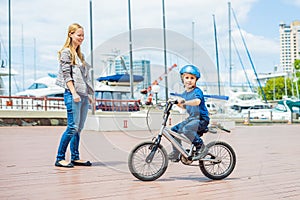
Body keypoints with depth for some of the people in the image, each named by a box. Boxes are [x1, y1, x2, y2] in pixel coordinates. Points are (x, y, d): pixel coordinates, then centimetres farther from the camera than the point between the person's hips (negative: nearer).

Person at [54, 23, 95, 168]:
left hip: (83, 95, 8)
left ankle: (75, 158, 14)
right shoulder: (66, 52, -3)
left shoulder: (79, 54, 21)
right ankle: (60, 158, -5)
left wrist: (89, 94, 18)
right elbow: (67, 75, -11)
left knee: (79, 128, 8)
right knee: (73, 127, -11)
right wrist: (74, 93, -19)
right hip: (72, 94, -8)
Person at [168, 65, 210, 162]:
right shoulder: (184, 94, 12)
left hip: (201, 119, -9)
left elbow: (197, 101, -34)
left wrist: (184, 102, -44)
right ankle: (176, 153, 15)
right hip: (191, 118, 9)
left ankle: (201, 147, -17)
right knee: (174, 130, 3)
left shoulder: (197, 91, -13)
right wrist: (178, 103, 10)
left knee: (186, 129, -34)